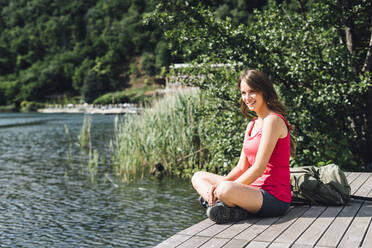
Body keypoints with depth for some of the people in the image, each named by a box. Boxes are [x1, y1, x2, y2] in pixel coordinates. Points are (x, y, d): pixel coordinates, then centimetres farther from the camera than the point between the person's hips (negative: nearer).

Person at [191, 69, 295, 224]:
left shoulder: (273, 120, -12)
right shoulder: (252, 125, 16)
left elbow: (259, 168, -18)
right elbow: (242, 167, 13)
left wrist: (222, 187, -15)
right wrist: (217, 185, -4)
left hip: (274, 198, -10)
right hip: (255, 189, 10)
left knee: (226, 190, -39)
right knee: (198, 177, 10)